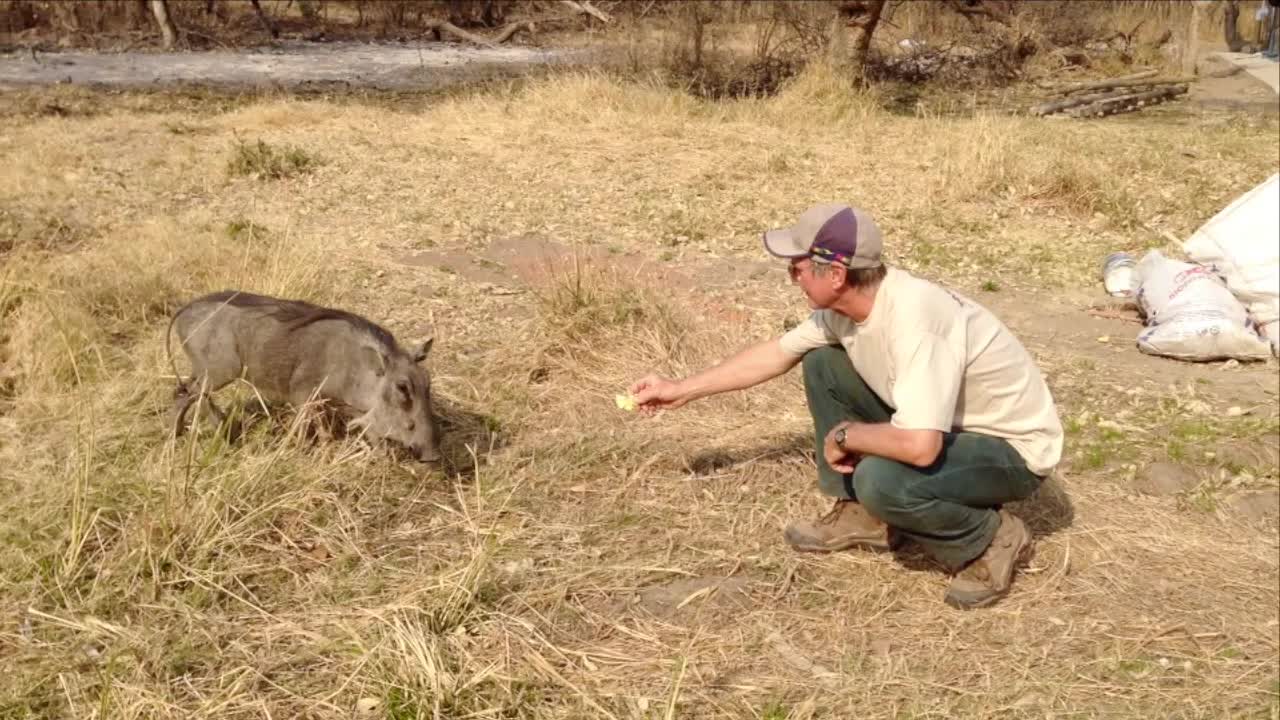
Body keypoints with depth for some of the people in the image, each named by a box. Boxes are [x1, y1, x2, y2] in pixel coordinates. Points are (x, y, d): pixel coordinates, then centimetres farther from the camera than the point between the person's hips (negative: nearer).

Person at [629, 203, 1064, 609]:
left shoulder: (913, 321, -35)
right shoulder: (846, 304, -8)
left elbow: (919, 447, -43)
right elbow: (777, 352, 8)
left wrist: (845, 436, -23)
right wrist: (682, 390, 12)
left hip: (1013, 448, -8)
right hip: (938, 428, 8)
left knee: (880, 479, -35)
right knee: (821, 363, 2)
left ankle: (990, 540, -5)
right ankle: (863, 516, 10)